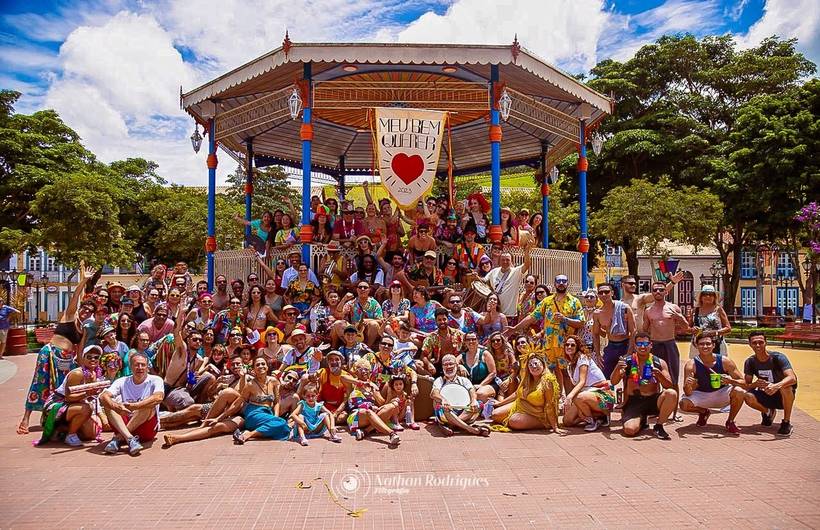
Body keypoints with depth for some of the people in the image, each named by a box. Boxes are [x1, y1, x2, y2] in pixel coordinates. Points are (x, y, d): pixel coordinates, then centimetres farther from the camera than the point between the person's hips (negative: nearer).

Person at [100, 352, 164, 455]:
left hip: (148, 428, -3)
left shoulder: (155, 380, -3)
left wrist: (133, 406, -35)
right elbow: (103, 396, -13)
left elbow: (158, 398, -26)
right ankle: (129, 439, -36)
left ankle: (118, 438, -26)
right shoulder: (122, 382, 5)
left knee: (149, 404, -29)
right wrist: (116, 407, -35)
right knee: (109, 402, -17)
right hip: (124, 425, 3)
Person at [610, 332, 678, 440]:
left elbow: (669, 386, -3)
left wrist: (659, 375, -23)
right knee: (630, 430, -27)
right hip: (633, 402, -1)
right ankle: (642, 420, 12)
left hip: (653, 400, 1)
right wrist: (618, 369, -28)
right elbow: (614, 382, -8)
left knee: (672, 393, -28)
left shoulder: (659, 363, 4)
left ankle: (658, 426, -6)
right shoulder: (627, 361, 0)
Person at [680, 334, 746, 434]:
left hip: (721, 394, 0)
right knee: (684, 404, -28)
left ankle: (730, 422, -2)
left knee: (739, 392, -28)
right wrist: (687, 385, -47)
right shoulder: (691, 365, -20)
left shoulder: (725, 361, -16)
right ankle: (703, 412, 11)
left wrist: (731, 381, -34)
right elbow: (688, 393, -23)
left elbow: (743, 382, -12)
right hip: (701, 395, 0)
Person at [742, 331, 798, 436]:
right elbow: (747, 386, -7)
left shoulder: (778, 357, -19)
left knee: (786, 386, -36)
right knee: (749, 397, -28)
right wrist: (755, 384, -32)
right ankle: (768, 412, 8)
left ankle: (787, 422, -16)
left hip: (784, 397, -3)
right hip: (767, 397, 3)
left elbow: (792, 378, -33)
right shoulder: (750, 362, -8)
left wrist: (776, 386, -53)